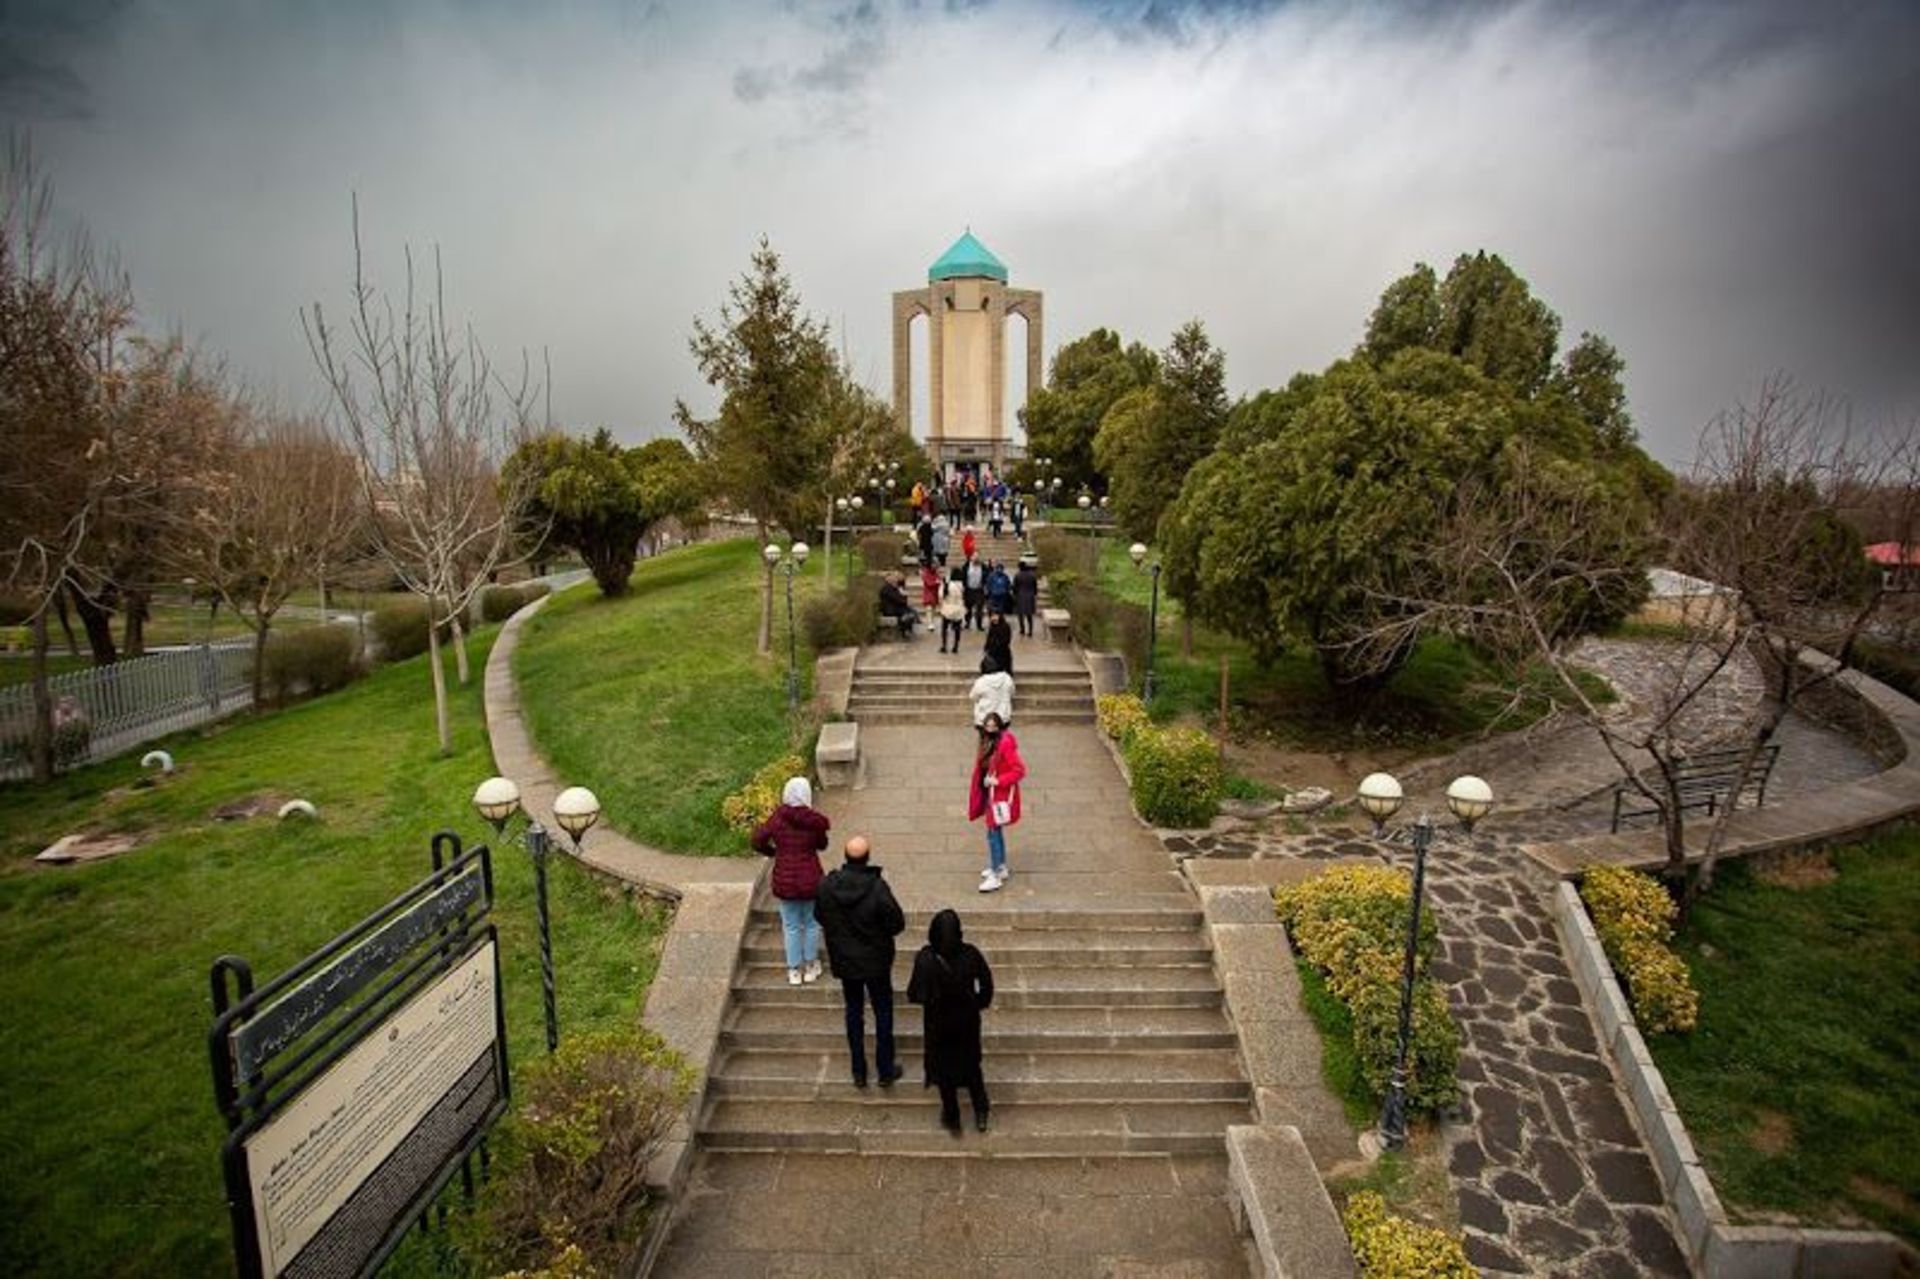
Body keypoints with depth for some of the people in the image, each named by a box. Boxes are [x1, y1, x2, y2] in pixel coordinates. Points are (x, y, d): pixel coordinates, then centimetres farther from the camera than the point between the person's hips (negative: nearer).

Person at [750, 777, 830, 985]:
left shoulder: (777, 818, -12)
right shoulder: (815, 820, -13)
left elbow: (757, 841, -7)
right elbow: (822, 844, 2)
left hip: (785, 881, 0)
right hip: (810, 880, 0)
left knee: (791, 927, 15)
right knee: (811, 924, 18)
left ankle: (794, 970, 25)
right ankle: (811, 967, 30)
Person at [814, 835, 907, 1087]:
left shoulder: (826, 886, -15)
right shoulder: (877, 888, -26)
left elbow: (819, 916, 1)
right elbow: (897, 923, -18)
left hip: (844, 960, 3)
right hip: (875, 962, -3)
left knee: (854, 1011, 19)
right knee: (883, 1012, 15)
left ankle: (858, 1072, 29)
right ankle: (885, 1071, 26)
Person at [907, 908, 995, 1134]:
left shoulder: (925, 959, -27)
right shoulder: (971, 954, -22)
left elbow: (915, 994, -19)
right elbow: (987, 983, -9)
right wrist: (980, 1003, 10)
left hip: (939, 1024, -1)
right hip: (967, 1021, 2)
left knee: (944, 1067, 21)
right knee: (971, 1065, 25)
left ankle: (952, 1118, 36)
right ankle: (981, 1114, 35)